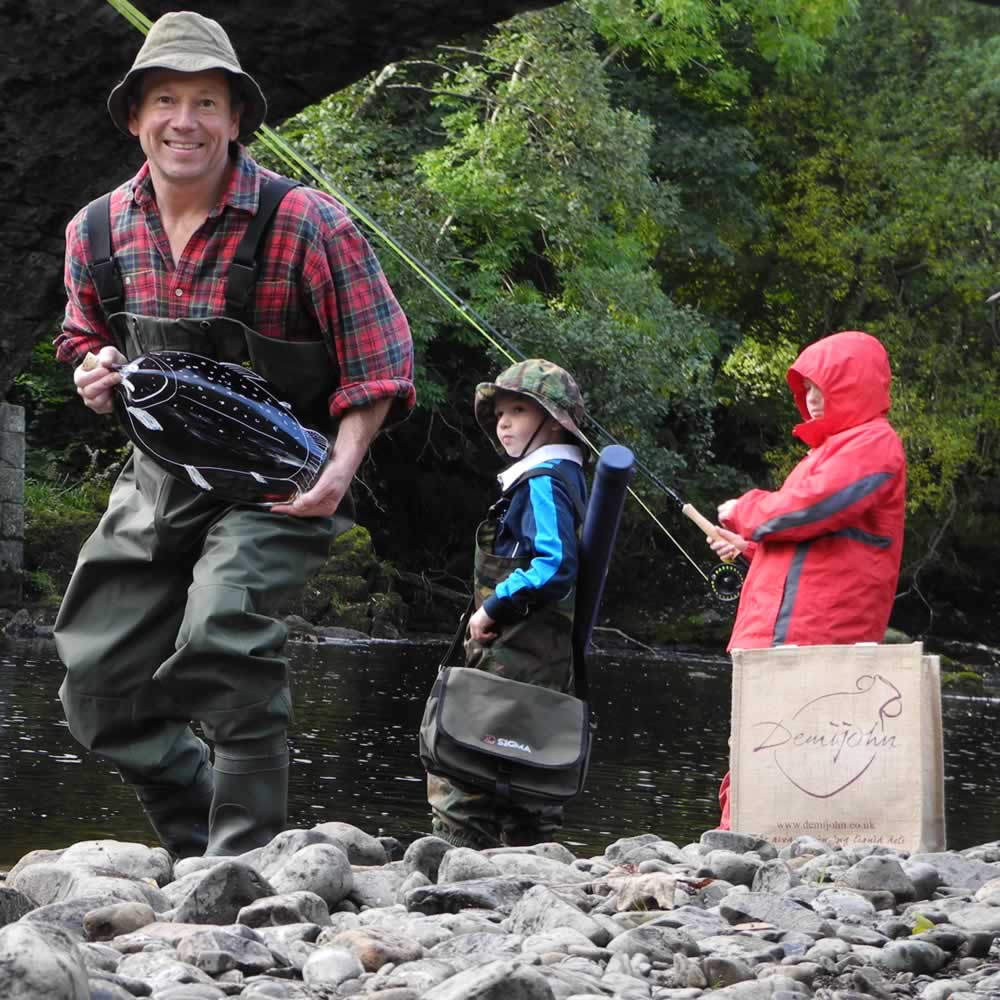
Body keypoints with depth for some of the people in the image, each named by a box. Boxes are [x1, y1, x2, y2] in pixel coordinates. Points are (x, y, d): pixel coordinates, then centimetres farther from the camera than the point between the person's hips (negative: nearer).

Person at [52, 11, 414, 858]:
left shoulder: (307, 226, -14)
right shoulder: (100, 232, 1)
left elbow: (379, 361, -9)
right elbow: (84, 336, 20)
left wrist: (341, 469, -23)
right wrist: (93, 371, -5)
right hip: (158, 476, 6)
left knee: (224, 641, -30)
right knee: (99, 687, 5)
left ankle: (246, 859, -19)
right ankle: (203, 846, 24)